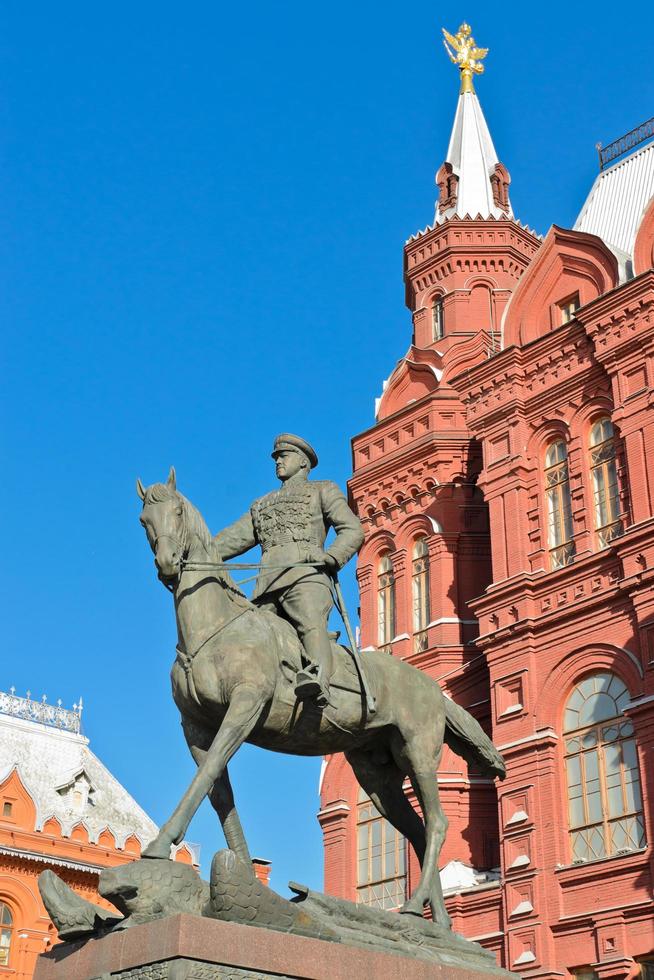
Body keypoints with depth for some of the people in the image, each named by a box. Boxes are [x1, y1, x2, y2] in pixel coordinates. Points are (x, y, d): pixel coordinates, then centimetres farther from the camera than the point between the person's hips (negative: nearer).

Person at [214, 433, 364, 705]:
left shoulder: (323, 490, 22)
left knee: (312, 626, -33)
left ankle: (318, 682, -57)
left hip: (305, 575, -6)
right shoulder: (262, 505, 37)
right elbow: (233, 539, 30)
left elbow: (353, 530, 9)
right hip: (266, 584, 7)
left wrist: (330, 557, -11)